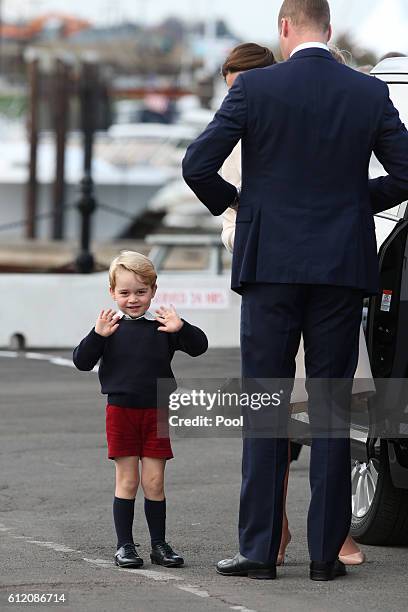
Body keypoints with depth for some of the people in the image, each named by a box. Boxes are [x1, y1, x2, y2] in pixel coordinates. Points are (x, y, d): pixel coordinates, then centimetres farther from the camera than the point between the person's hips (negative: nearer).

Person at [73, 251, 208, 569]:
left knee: (154, 483, 3)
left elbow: (199, 346, -4)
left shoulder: (162, 326, 1)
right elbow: (82, 361, -1)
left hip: (156, 412, 1)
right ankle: (124, 545, 8)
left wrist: (181, 328, -22)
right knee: (127, 481, 2)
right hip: (121, 411, -1)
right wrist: (97, 336, -17)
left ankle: (159, 544, 12)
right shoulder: (111, 326, 1)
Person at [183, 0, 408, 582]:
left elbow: (197, 166, -7)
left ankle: (259, 549, 2)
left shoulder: (254, 87, -5)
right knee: (331, 408, 5)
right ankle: (325, 550, 4)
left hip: (272, 265, -2)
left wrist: (229, 201, 13)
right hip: (344, 267, 2)